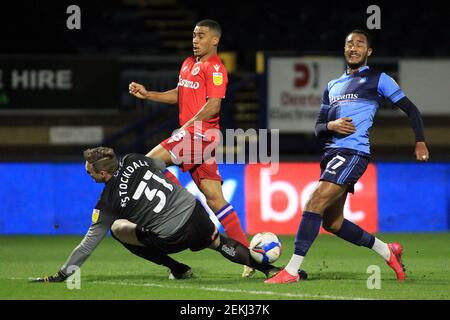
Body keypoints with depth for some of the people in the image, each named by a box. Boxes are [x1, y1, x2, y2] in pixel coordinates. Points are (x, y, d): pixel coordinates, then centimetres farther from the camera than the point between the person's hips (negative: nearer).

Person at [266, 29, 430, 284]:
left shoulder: (378, 80, 4)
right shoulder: (333, 86, 22)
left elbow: (411, 109, 6)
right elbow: (318, 128, 21)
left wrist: (420, 142, -4)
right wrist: (331, 126, -2)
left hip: (354, 153, -8)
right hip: (332, 153, 8)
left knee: (314, 205, -20)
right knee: (332, 223, 11)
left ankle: (292, 270, -22)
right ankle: (388, 251, 27)